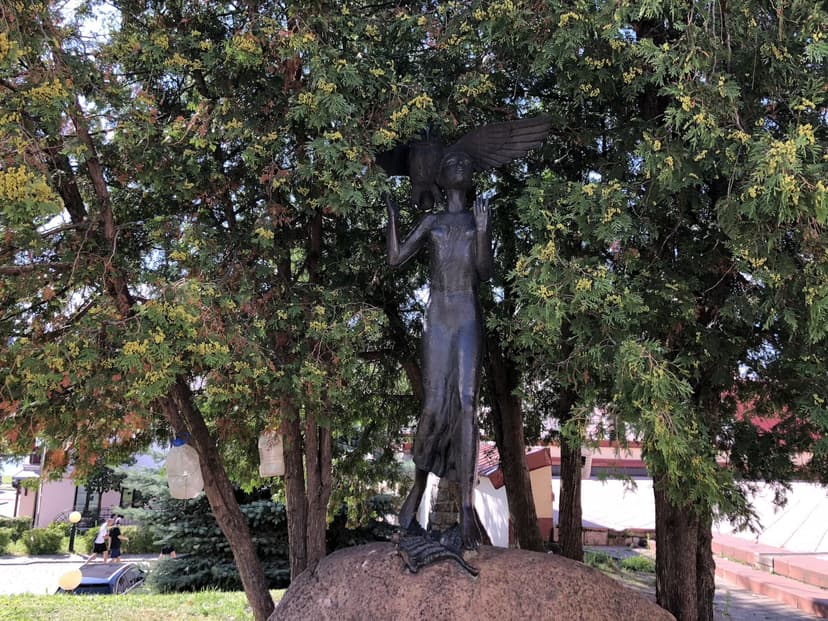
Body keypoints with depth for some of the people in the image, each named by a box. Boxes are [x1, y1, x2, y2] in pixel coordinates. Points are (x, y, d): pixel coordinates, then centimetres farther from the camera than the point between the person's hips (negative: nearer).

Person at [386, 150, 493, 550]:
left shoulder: (477, 220, 14)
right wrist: (392, 213, 6)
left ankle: (466, 506, -15)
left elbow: (485, 273, 2)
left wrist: (482, 232, -13)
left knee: (467, 402, -13)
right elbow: (395, 258, 6)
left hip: (469, 316, 0)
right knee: (433, 407, -4)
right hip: (438, 317, 1)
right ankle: (418, 486, 20)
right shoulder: (432, 223, 16)